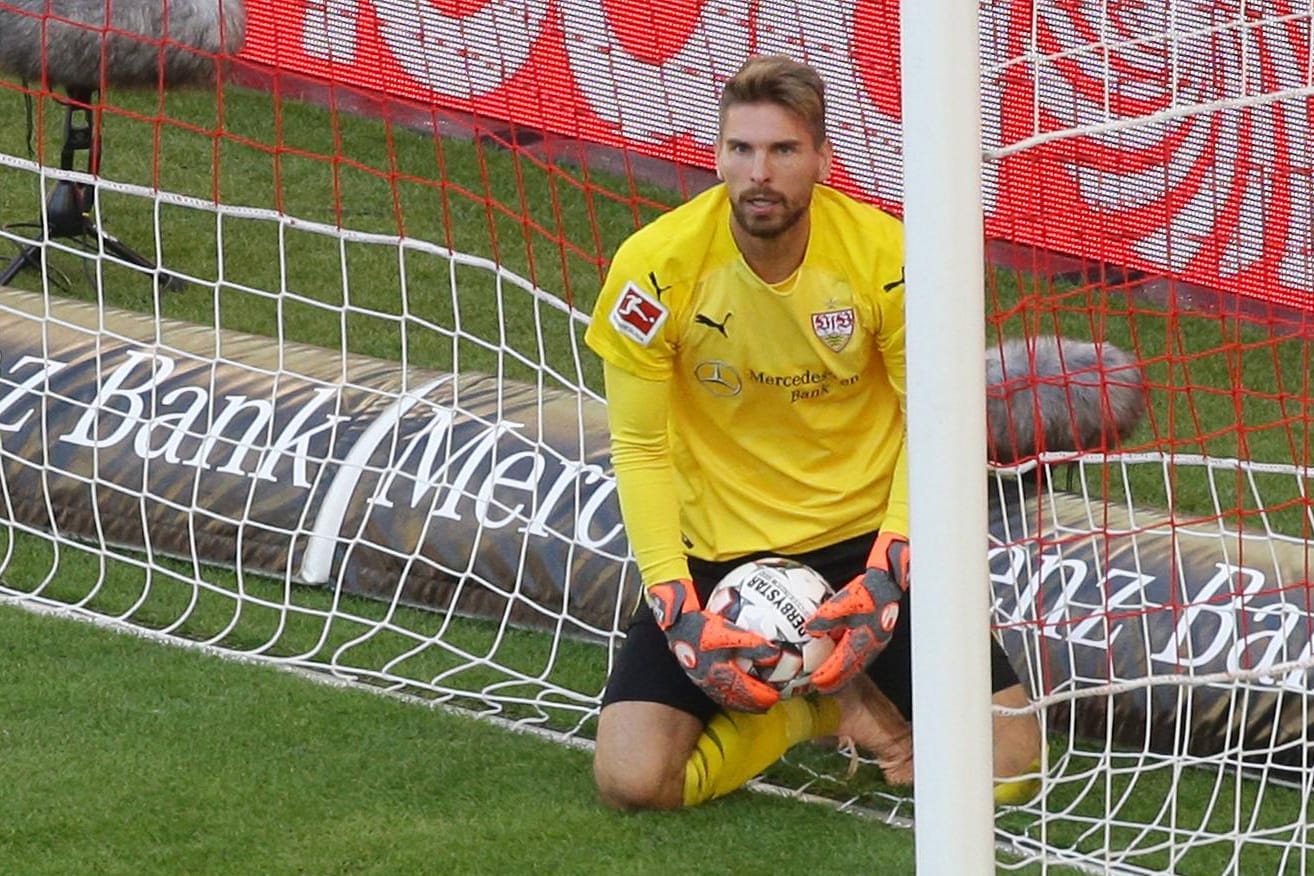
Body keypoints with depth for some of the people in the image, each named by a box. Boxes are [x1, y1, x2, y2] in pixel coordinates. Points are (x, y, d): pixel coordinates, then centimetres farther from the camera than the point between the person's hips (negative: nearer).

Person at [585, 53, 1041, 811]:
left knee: (1007, 762, -14)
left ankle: (857, 691, 18)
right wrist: (678, 609, -17)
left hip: (866, 536, 0)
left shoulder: (885, 253, -16)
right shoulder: (655, 266, -16)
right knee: (632, 780, -18)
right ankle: (830, 708, 9)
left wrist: (890, 573, -18)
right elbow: (640, 450, -8)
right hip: (718, 550, 0)